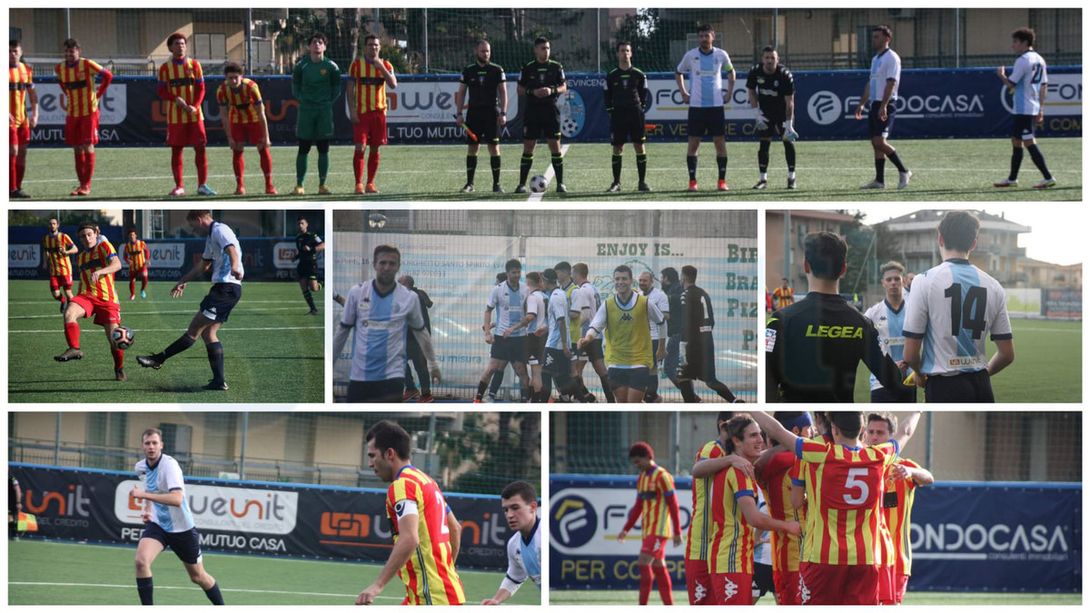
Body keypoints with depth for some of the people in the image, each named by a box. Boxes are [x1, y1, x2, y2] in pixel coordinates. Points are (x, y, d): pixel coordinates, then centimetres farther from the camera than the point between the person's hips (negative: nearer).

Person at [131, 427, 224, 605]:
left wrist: (144, 495, -38)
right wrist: (147, 510, 5)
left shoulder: (169, 464, -22)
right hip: (157, 524, 4)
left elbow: (177, 499, -36)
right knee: (141, 560, -24)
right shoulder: (140, 467, -1)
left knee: (198, 576, 11)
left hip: (181, 528, -4)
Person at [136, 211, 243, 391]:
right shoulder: (211, 237, 23)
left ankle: (158, 359, -2)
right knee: (208, 333, 9)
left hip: (226, 288, -11)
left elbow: (231, 250, -29)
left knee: (194, 330, -5)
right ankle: (219, 381, 5)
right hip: (224, 289, 11)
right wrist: (183, 281, 42)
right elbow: (204, 265, 36)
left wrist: (235, 267, -50)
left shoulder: (220, 230, -9)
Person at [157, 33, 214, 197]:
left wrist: (194, 107, -14)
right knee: (176, 149, 1)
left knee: (200, 147, -3)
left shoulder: (194, 65, 5)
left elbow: (201, 89, 2)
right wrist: (175, 99, -17)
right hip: (175, 116, -1)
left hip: (194, 114, 1)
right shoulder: (165, 68, 4)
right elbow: (162, 92, 1)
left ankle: (202, 185, 3)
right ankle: (179, 186, 8)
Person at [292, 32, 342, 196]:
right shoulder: (301, 65, 2)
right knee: (303, 149, -1)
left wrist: (328, 101, 0)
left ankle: (322, 185, 7)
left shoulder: (331, 67, 2)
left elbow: (336, 89, 10)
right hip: (305, 110, 0)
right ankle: (299, 185, 1)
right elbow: (295, 87, 10)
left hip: (325, 110, 0)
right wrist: (302, 100, 0)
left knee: (323, 150, 2)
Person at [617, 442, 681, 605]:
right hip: (647, 531, 9)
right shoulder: (642, 479, 15)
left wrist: (677, 532, -13)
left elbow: (673, 506, -12)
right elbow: (638, 507, 21)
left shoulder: (662, 477, -10)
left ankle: (642, 607, -18)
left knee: (644, 563, -17)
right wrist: (626, 529, 16)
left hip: (659, 530, -9)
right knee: (658, 567, 9)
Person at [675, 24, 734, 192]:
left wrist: (729, 92, 10)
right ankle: (692, 181, 4)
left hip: (716, 104, 1)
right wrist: (683, 93, 6)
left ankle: (722, 181, 5)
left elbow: (730, 71, 20)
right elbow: (679, 73, 15)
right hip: (696, 105, -1)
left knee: (720, 143, -1)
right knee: (693, 144, -2)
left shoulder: (721, 55, 2)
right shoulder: (691, 55, 0)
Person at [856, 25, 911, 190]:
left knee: (879, 142, -15)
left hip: (886, 105, -9)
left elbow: (891, 83, -18)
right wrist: (862, 104, 20)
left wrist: (883, 106, -26)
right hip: (875, 104, 9)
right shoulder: (875, 59, 17)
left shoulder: (891, 58, -10)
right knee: (875, 143, 6)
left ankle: (904, 171, -5)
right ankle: (879, 181, 7)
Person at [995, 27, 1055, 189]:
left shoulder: (1023, 61, -15)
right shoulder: (1039, 60, 12)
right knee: (1016, 142, 17)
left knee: (1029, 143, -8)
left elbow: (1010, 84, -15)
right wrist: (1041, 110, 19)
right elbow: (1044, 86, 15)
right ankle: (1012, 179, 24)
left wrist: (1001, 74, 5)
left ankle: (1048, 178, -12)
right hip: (1033, 108, 9)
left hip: (1022, 108, -9)